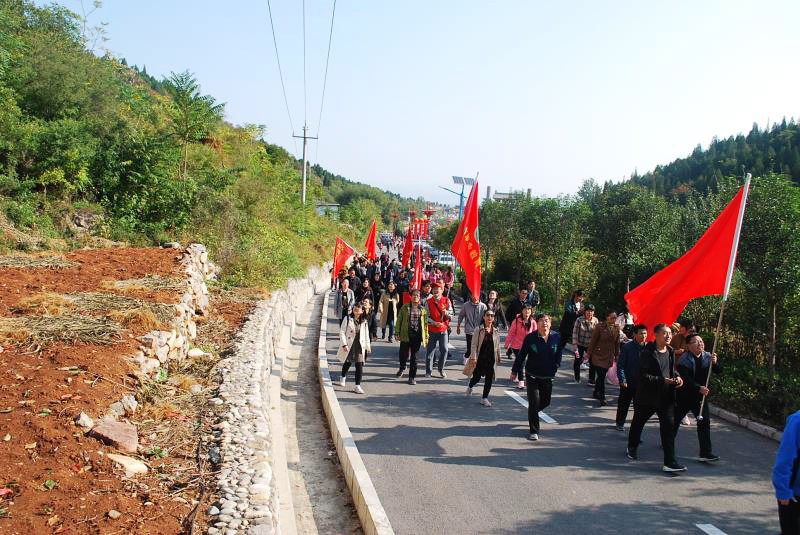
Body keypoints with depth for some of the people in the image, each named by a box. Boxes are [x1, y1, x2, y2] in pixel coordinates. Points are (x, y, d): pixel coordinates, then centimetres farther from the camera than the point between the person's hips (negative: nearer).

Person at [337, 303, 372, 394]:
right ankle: (343, 377, 45)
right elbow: (342, 332, -5)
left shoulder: (364, 321, 5)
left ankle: (357, 386, -2)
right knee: (347, 363, 15)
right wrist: (344, 344, -13)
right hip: (349, 346, -1)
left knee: (359, 366, -6)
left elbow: (366, 335, 14)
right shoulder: (347, 319, -4)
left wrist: (368, 346, 15)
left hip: (360, 347, 2)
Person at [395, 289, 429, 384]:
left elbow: (425, 323, 9)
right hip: (406, 335, -1)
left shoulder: (423, 309, 8)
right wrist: (398, 333, -3)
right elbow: (399, 320, 4)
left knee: (414, 356, 6)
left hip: (417, 335, 1)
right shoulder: (405, 307, 4)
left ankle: (412, 377, 15)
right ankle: (402, 368, 28)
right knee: (403, 354, -5)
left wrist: (426, 337, 6)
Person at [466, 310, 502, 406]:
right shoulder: (478, 329, -8)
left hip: (491, 359, 3)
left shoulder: (496, 332, 2)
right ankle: (470, 387, 44)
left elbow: (497, 346, 11)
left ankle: (484, 398, 14)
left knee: (489, 379, 2)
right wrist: (473, 357, -14)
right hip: (480, 358, -3)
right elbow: (474, 344, -9)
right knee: (477, 377, 10)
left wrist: (498, 358, 13)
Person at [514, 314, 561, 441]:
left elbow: (558, 355, 8)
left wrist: (555, 368, 0)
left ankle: (532, 413, 48)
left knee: (545, 402, 16)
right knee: (534, 403, -5)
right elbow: (521, 355, -4)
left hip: (548, 377, 4)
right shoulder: (530, 338, -11)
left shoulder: (556, 337, -4)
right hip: (532, 376, -3)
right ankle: (533, 431, 7)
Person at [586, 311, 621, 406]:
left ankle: (596, 393, 32)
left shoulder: (616, 328, 3)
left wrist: (616, 355, 11)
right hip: (598, 355, -5)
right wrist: (588, 353, -4)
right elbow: (593, 341, -6)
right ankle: (602, 398, -1)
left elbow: (617, 343, 10)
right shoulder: (600, 327, -11)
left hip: (609, 357, 5)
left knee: (601, 376, 14)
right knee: (601, 376, -8)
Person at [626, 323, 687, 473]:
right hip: (647, 396, -4)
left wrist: (677, 377, -1)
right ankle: (632, 448, 43)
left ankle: (669, 462, -4)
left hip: (666, 397, 4)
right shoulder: (647, 353, -17)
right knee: (638, 423, 17)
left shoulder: (671, 352, 4)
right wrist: (663, 380, -28)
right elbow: (644, 376, -21)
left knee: (669, 426, -6)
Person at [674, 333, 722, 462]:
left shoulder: (708, 357, 0)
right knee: (675, 419, 12)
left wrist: (715, 363, -28)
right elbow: (686, 379, -26)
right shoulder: (684, 360, -16)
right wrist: (699, 388, -39)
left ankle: (706, 453, -4)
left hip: (700, 395, 4)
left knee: (704, 421, -7)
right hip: (684, 395, -3)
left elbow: (719, 371, -7)